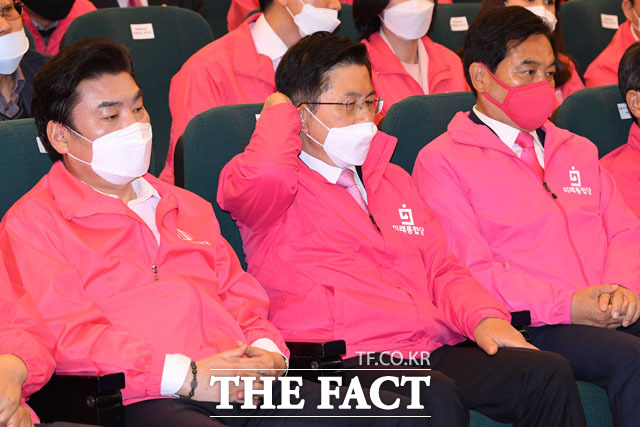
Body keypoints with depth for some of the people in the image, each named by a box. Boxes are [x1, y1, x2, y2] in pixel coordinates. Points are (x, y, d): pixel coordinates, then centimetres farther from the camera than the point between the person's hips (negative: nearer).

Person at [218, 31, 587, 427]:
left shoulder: (393, 180, 28)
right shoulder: (283, 188, 4)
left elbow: (441, 268, 26)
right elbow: (265, 173, -22)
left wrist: (482, 316, 4)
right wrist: (279, 113, 1)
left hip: (431, 352, 7)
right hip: (346, 360, -7)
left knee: (548, 373, -16)